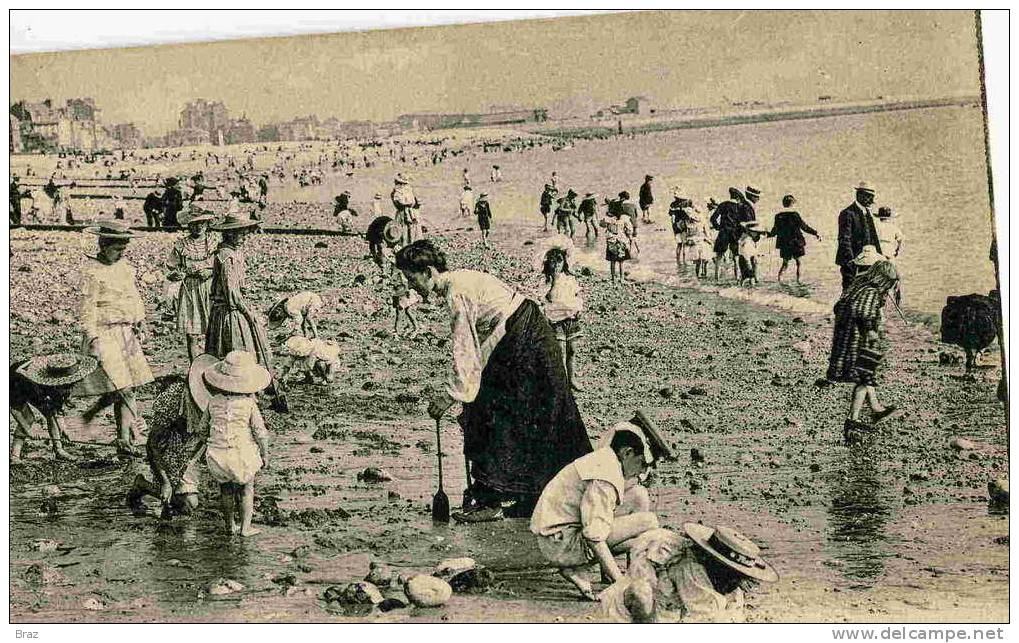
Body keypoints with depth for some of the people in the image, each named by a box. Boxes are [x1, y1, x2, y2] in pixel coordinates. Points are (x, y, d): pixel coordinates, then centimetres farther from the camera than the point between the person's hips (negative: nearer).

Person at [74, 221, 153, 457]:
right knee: (123, 388, -12)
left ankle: (90, 413, 23)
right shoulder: (93, 272, -11)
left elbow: (134, 298, 22)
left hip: (126, 333, 8)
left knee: (130, 383, 6)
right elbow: (88, 308, -12)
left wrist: (140, 325, 18)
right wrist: (92, 338, -17)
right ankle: (124, 440, -4)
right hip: (105, 334, -8)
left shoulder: (125, 267, 12)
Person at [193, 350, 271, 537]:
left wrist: (209, 445, 25)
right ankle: (245, 527, 20)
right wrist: (265, 454, 4)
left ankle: (230, 525, 32)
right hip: (242, 455, -3)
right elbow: (260, 432, -10)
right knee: (246, 488, 18)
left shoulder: (214, 401, -2)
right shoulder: (248, 403, -11)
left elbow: (203, 427, 8)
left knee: (226, 489, 22)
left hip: (217, 454, 3)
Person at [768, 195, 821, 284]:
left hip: (784, 244, 3)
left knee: (785, 263, 12)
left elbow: (775, 231, 6)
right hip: (796, 243, -3)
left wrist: (768, 234, 26)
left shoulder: (778, 216, -1)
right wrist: (815, 233, 1)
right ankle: (798, 279, 11)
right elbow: (805, 227, -7)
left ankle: (780, 275, -8)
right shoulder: (795, 215, -10)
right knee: (798, 262, 12)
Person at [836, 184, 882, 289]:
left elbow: (873, 236, 20)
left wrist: (879, 256, 14)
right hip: (851, 262, -8)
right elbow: (844, 240, -17)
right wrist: (850, 260, -21)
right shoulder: (848, 214, -12)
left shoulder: (867, 212, 15)